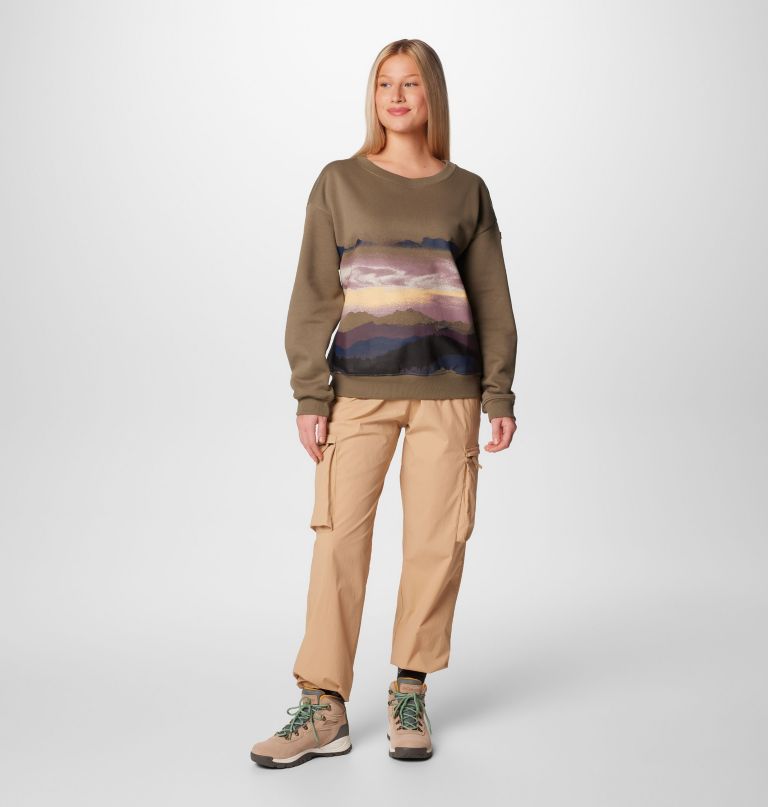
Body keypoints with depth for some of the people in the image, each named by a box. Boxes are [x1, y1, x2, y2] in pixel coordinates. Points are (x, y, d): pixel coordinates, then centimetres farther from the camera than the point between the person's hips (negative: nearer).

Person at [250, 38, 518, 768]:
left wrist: (500, 395, 4)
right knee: (338, 539, -5)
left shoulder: (467, 192, 10)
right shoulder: (339, 184, 8)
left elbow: (492, 300, 10)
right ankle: (324, 707, 2)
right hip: (358, 387, -1)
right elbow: (315, 296, 4)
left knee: (435, 543, 1)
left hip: (447, 389, 1)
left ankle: (410, 693, 16)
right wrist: (309, 395, -3)